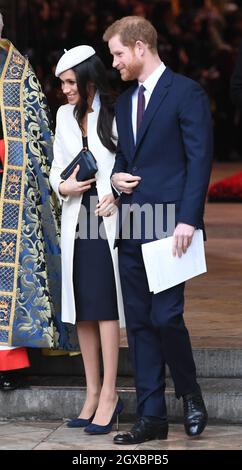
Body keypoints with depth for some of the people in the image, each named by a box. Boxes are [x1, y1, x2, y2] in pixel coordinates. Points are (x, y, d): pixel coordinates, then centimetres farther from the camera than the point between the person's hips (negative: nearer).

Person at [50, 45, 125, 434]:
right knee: (82, 309, 7)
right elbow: (56, 168, 15)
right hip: (76, 218, 6)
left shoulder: (115, 114, -7)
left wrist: (117, 194, -18)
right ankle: (93, 393, 14)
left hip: (109, 219, -6)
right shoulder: (65, 116, 10)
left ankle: (109, 394, -3)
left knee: (105, 306, -6)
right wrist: (63, 187, -6)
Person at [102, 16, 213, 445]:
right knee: (139, 323, 5)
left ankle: (190, 394, 13)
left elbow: (199, 159, -10)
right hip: (131, 228, 7)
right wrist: (116, 176, 4)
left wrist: (187, 219, -18)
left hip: (169, 227, -7)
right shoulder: (124, 102, 19)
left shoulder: (186, 93, -5)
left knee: (166, 316, -12)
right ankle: (151, 417, 9)